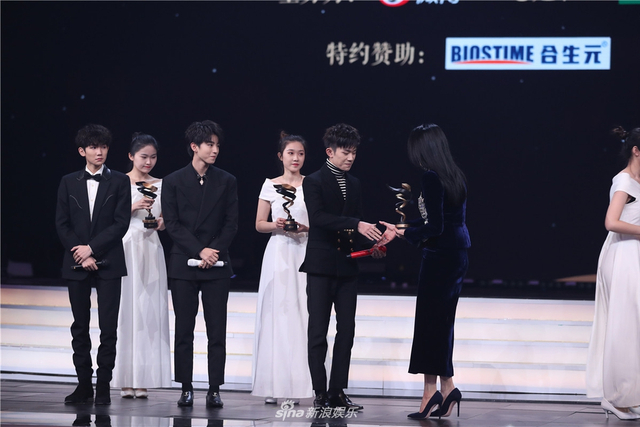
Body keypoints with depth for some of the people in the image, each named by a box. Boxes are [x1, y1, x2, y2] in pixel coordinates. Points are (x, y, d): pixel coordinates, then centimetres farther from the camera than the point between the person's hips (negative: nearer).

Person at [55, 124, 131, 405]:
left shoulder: (119, 182, 3)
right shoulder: (69, 182, 9)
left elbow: (121, 224, -4)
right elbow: (61, 224, 5)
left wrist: (92, 248, -12)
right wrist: (80, 254, -7)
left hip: (108, 263, -2)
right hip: (76, 265, 2)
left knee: (108, 329, -5)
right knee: (80, 327, 5)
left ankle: (104, 387, 0)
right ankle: (84, 385, 10)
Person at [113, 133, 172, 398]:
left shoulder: (160, 185, 11)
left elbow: (164, 220, 14)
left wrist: (160, 222, -8)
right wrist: (133, 207, -14)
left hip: (151, 250, 2)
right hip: (125, 247, -2)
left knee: (148, 310, -1)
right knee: (126, 309, -3)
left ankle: (143, 381, 1)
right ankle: (126, 381, 0)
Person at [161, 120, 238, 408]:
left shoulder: (227, 182, 7)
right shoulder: (173, 182, 4)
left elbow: (231, 223, 4)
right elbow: (172, 224, -2)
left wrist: (214, 251, -10)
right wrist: (199, 251, -12)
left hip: (216, 265, 1)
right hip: (183, 265, 0)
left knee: (217, 331, -2)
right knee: (184, 330, 2)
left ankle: (214, 390, 1)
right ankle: (186, 388, 8)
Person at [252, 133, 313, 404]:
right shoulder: (270, 185, 7)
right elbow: (259, 224, 10)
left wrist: (306, 228, -12)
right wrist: (276, 225, -9)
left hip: (305, 252, 0)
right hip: (278, 253, 0)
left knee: (300, 313, -5)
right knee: (276, 314, -3)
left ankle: (296, 385, -2)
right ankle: (273, 386, 0)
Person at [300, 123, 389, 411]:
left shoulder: (354, 184, 14)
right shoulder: (314, 182, -5)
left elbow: (356, 225, 16)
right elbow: (318, 217, -20)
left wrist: (372, 245, -3)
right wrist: (357, 225, -30)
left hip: (347, 267, 6)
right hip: (321, 266, -6)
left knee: (346, 330, 4)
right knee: (318, 332, -2)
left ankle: (338, 392, 9)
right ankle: (320, 393, 2)